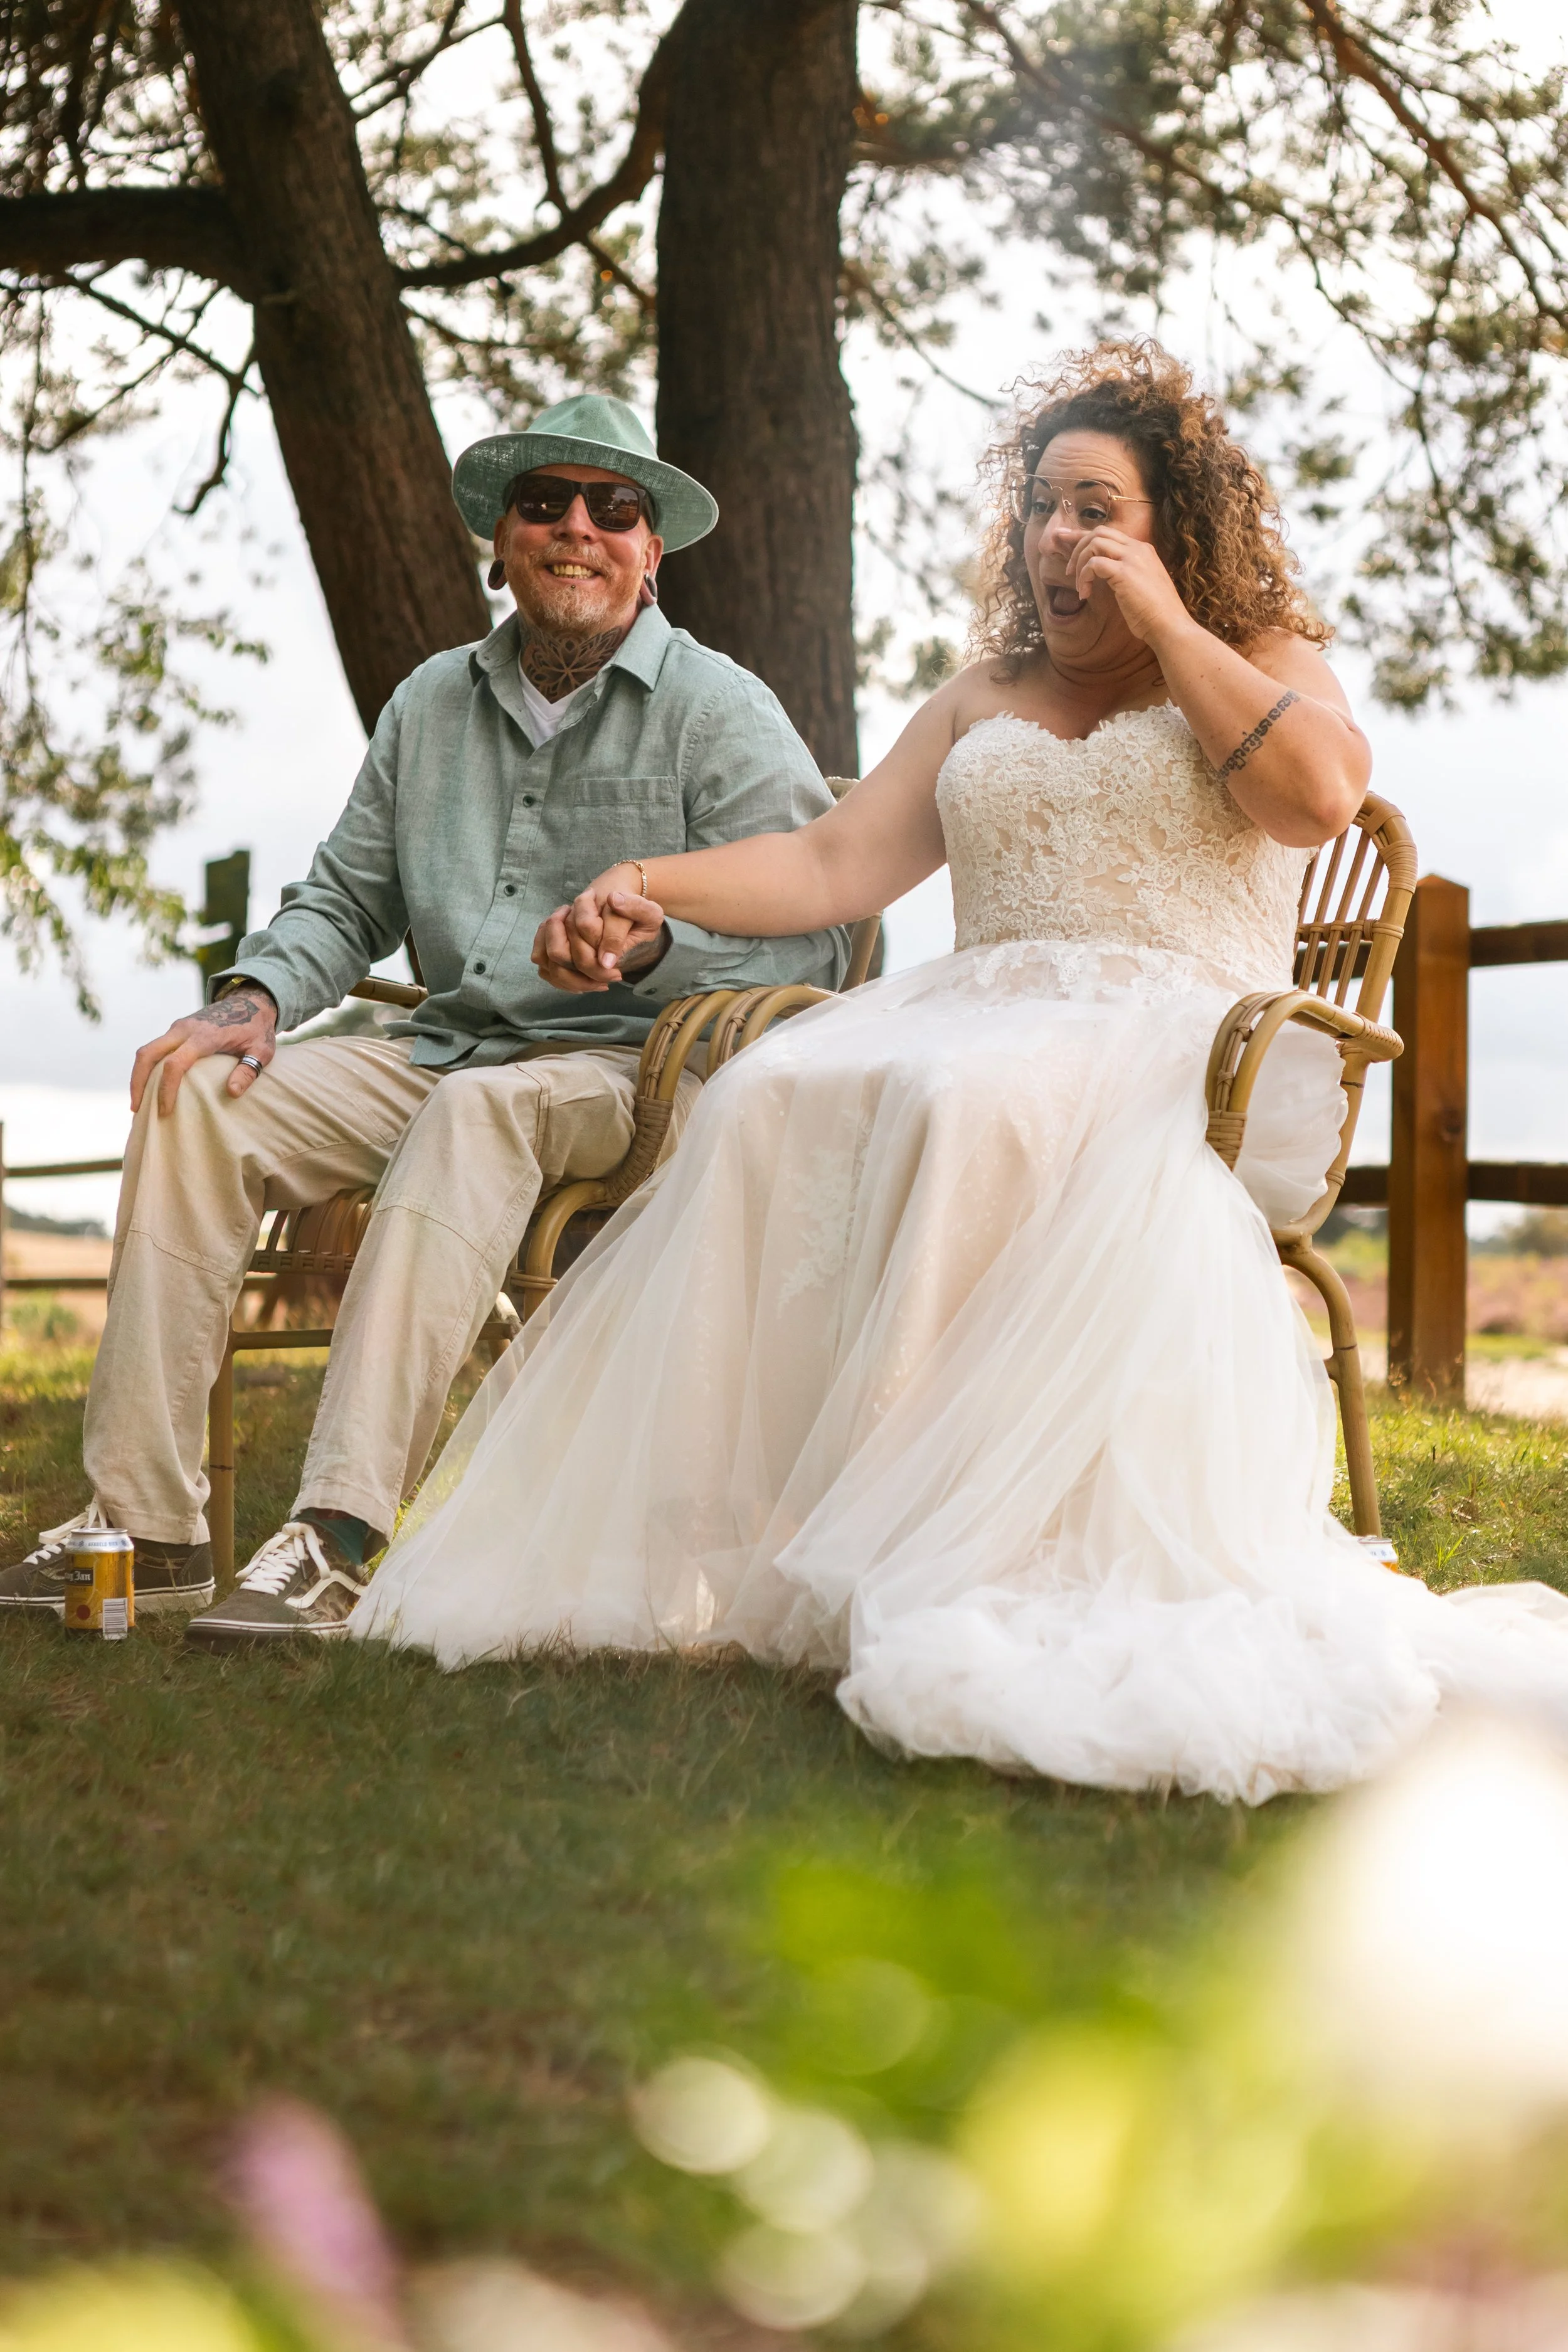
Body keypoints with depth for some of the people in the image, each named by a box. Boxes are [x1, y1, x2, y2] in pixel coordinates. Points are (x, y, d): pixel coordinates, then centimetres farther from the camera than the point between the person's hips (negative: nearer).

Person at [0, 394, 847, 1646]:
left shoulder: (722, 712, -3)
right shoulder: (433, 704, 15)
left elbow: (811, 941, -10)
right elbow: (344, 901, 19)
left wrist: (653, 939, -29)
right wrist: (253, 1000, -2)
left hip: (634, 1067, -6)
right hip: (450, 1049, 6)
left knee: (479, 1110, -38)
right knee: (199, 1098, -15)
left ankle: (339, 1542, -44)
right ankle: (147, 1523, -17)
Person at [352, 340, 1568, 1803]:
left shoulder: (1265, 665, 14)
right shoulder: (982, 703, 26)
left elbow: (1318, 794, -10)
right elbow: (833, 866, 15)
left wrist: (1166, 625, -3)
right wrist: (651, 884, -1)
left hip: (1182, 1049, -4)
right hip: (984, 1014, 5)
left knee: (968, 1109, -38)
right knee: (771, 1099, -29)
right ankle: (736, 1528, -32)